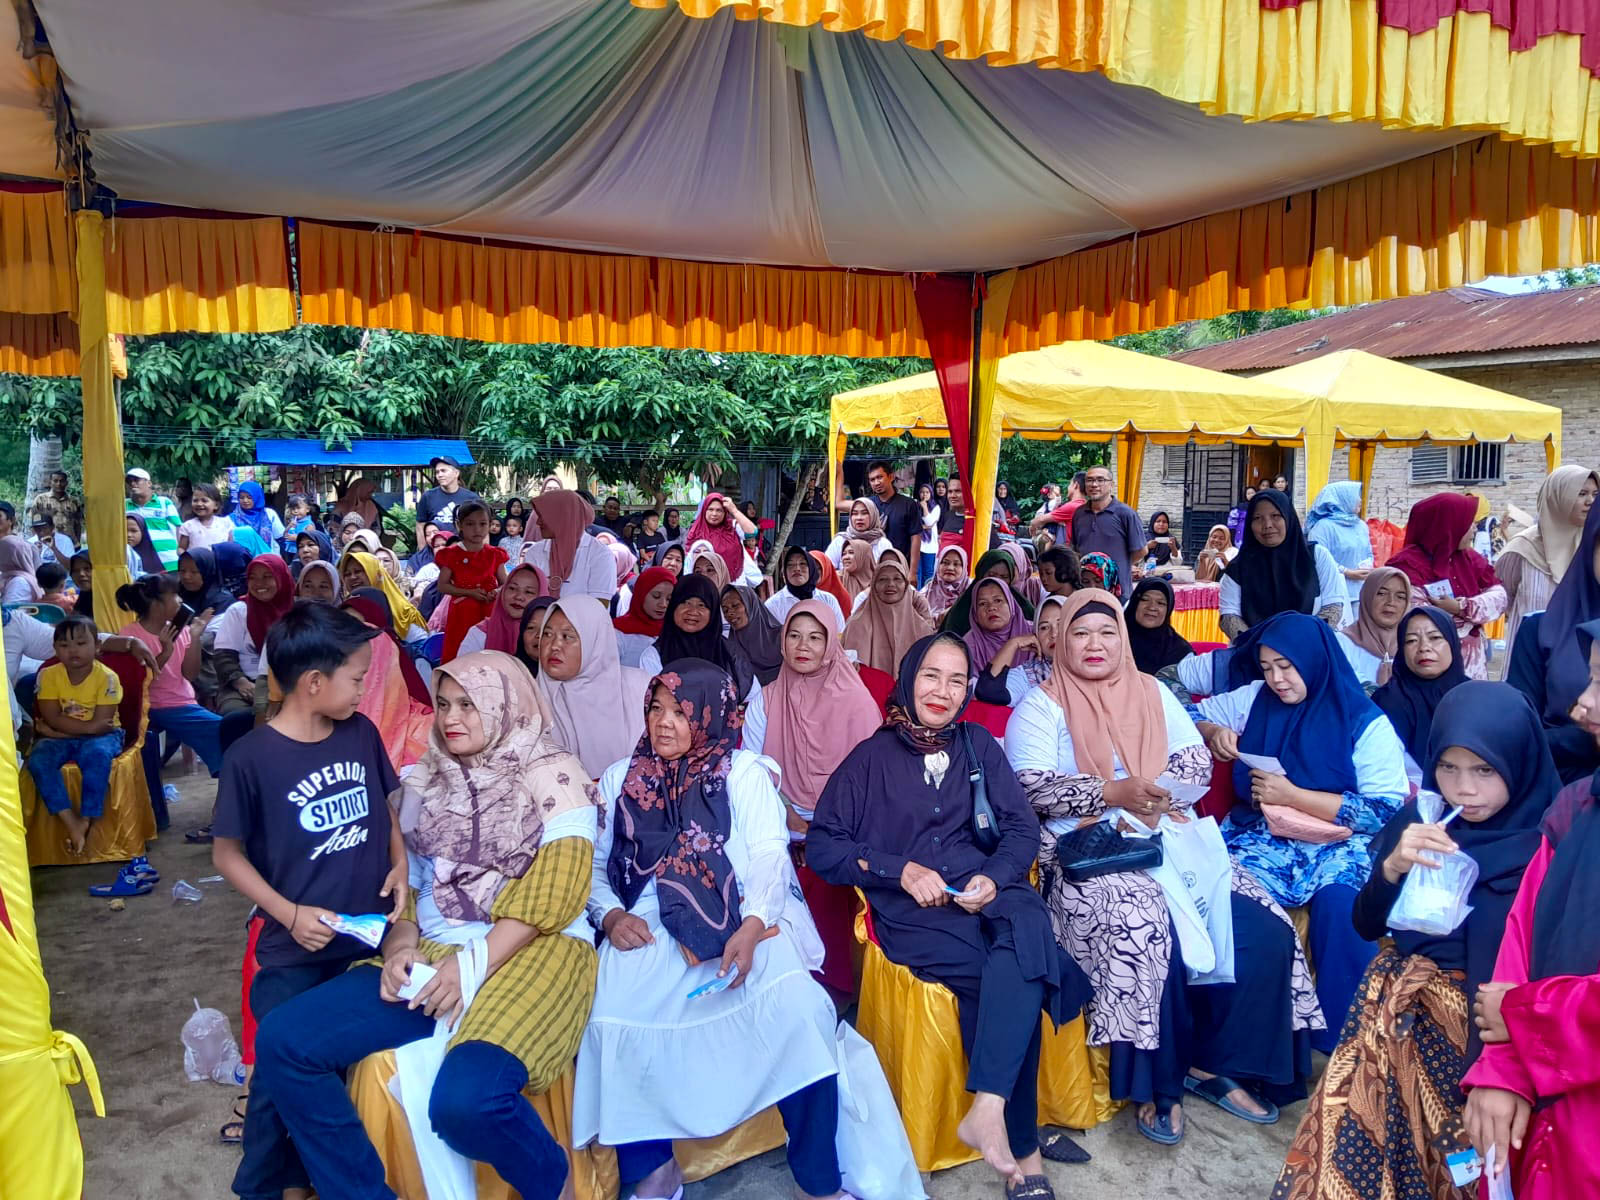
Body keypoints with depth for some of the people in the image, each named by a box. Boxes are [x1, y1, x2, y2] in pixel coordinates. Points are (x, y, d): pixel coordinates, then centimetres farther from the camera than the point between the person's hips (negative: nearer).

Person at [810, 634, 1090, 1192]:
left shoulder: (978, 745, 16)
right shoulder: (872, 757, 8)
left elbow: (1021, 827, 10)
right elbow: (821, 845, 3)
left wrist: (995, 877, -11)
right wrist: (901, 870, -9)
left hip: (983, 890, 2)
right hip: (911, 912, -2)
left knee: (1027, 919, -35)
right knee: (1007, 977, -30)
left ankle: (987, 1107, -38)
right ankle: (1022, 1147, -20)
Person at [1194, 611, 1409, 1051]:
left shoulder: (1366, 725, 0)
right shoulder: (1254, 699, 11)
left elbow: (1386, 810, -8)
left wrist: (1292, 796, -15)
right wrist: (1213, 732, -3)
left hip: (1338, 844, -2)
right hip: (1261, 837, 3)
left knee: (1339, 904, -36)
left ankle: (1337, 1043, -19)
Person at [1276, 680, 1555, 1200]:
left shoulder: (1546, 841, -8)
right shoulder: (1417, 820, 2)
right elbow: (1366, 926, 1)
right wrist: (1393, 867, -16)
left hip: (1493, 1014, -2)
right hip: (1404, 999, 2)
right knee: (1352, 1119, -12)